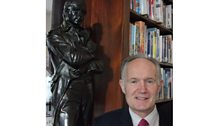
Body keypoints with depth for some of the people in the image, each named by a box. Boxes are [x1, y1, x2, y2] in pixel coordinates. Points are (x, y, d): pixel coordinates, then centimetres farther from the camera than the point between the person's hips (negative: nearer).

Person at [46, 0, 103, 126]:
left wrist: (81, 68, -8)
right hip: (66, 90, -5)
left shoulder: (86, 34, 17)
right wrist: (89, 52, 4)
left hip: (88, 89, 6)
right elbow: (73, 57, -13)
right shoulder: (55, 35, 1)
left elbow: (99, 65, 8)